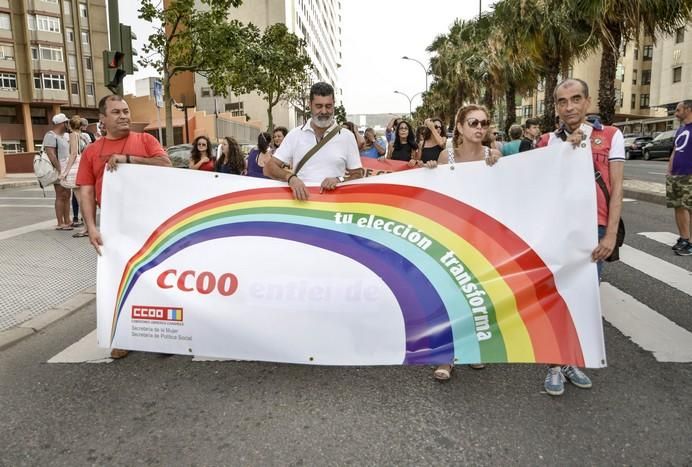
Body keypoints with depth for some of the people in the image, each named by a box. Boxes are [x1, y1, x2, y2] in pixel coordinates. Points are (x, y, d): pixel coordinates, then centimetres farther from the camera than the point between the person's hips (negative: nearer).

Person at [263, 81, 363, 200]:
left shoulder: (347, 136, 8)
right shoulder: (295, 134, 9)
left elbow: (357, 175, 12)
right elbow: (269, 168, 6)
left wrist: (339, 180, -9)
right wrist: (290, 178, -14)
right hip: (301, 199, 0)